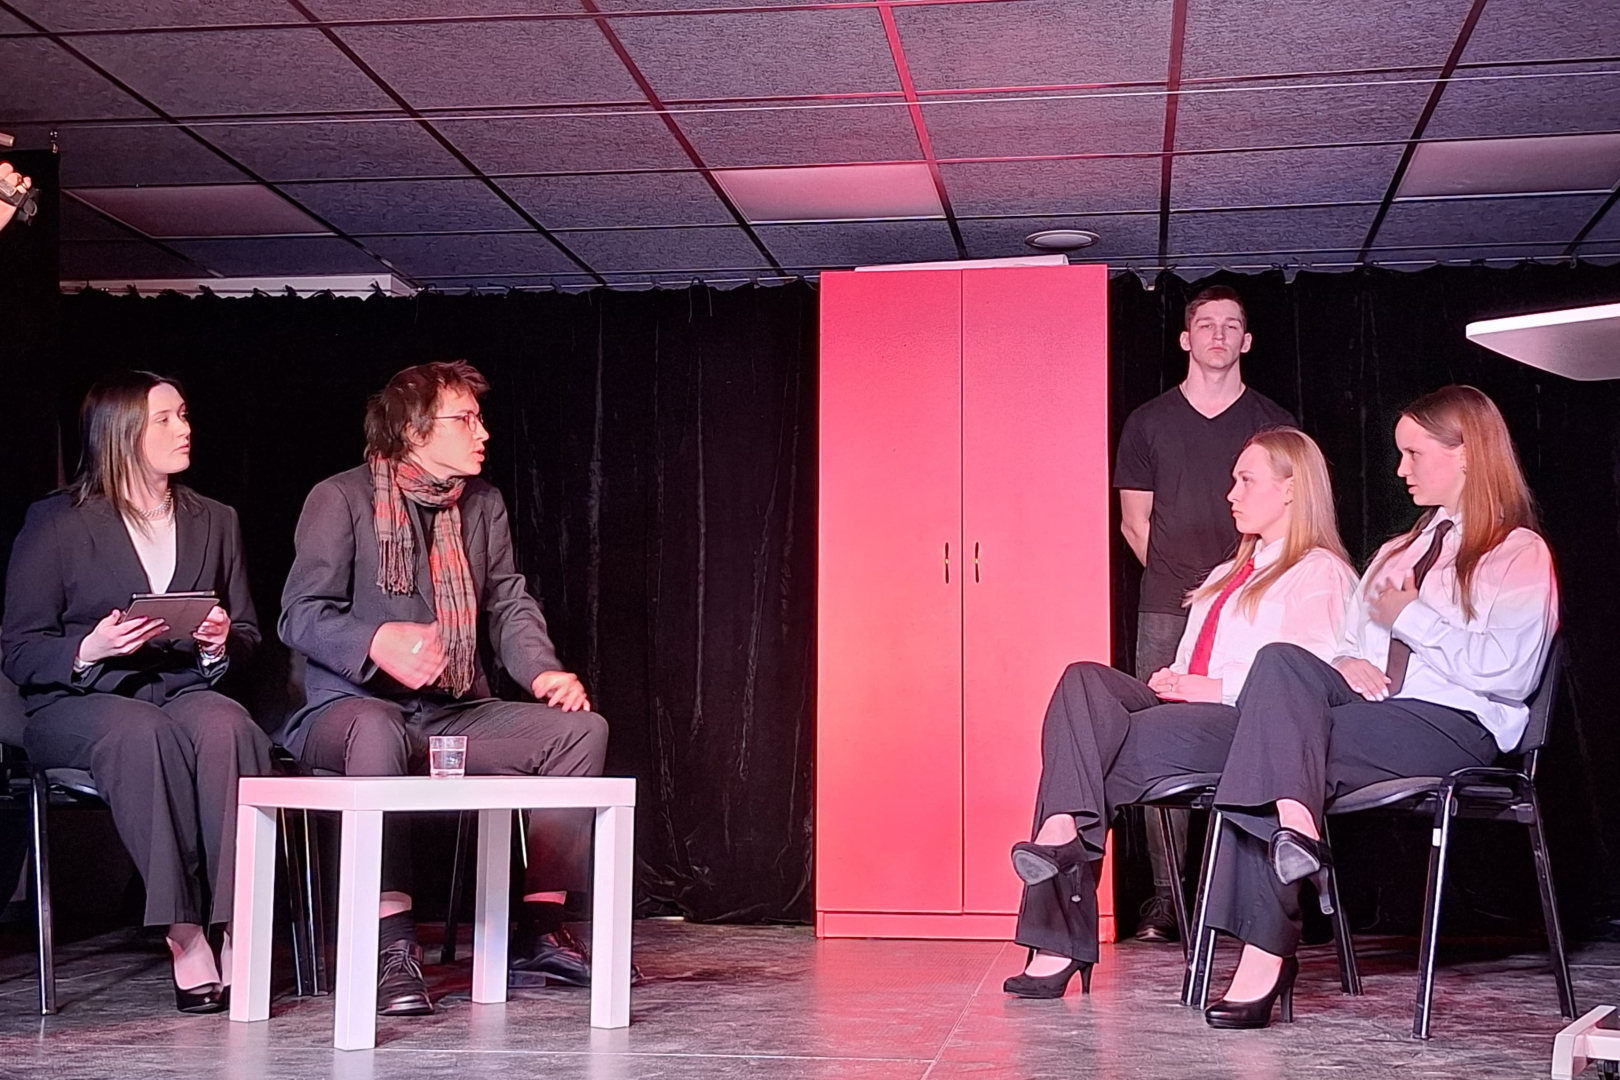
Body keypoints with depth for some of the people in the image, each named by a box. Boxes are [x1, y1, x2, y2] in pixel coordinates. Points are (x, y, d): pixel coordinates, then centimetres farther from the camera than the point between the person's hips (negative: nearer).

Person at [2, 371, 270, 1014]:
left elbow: (248, 636, 20)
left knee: (226, 729, -35)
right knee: (144, 735, -39)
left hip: (187, 690, 3)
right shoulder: (55, 522, 5)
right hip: (79, 702, -3)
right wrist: (90, 648, -19)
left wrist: (223, 643, -5)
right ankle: (184, 937, -37)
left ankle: (239, 931, -38)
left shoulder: (215, 521, 18)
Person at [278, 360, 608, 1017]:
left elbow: (509, 606, 12)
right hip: (351, 709, -6)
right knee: (379, 733, -42)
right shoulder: (341, 498, -3)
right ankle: (394, 946, -34)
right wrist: (379, 643, -31)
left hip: (457, 716, 6)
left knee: (581, 727, -15)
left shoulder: (484, 505, 15)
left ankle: (540, 931, -10)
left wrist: (542, 671, -10)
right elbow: (302, 614, -10)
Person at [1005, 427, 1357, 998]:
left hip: (1248, 726, -7)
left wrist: (1215, 687, -14)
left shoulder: (1321, 575, 5)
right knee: (1084, 681, -24)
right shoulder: (1228, 574, 34)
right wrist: (1172, 680, 6)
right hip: (1187, 711, 8)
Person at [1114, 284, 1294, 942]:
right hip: (1169, 608, 1)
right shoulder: (1149, 422, 14)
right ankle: (1166, 899, -3)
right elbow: (1135, 521, 14)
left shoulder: (1274, 425, 12)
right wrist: (1183, 580, 3)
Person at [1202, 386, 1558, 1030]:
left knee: (1279, 738, -28)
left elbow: (1506, 671, -10)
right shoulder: (1398, 552, 31)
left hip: (1457, 726, -7)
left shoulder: (1521, 554, 6)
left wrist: (1411, 618, -3)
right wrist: (1344, 664, 2)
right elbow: (1350, 642, 26)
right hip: (1370, 711, 7)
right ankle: (1293, 825, -37)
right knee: (1282, 661, -25)